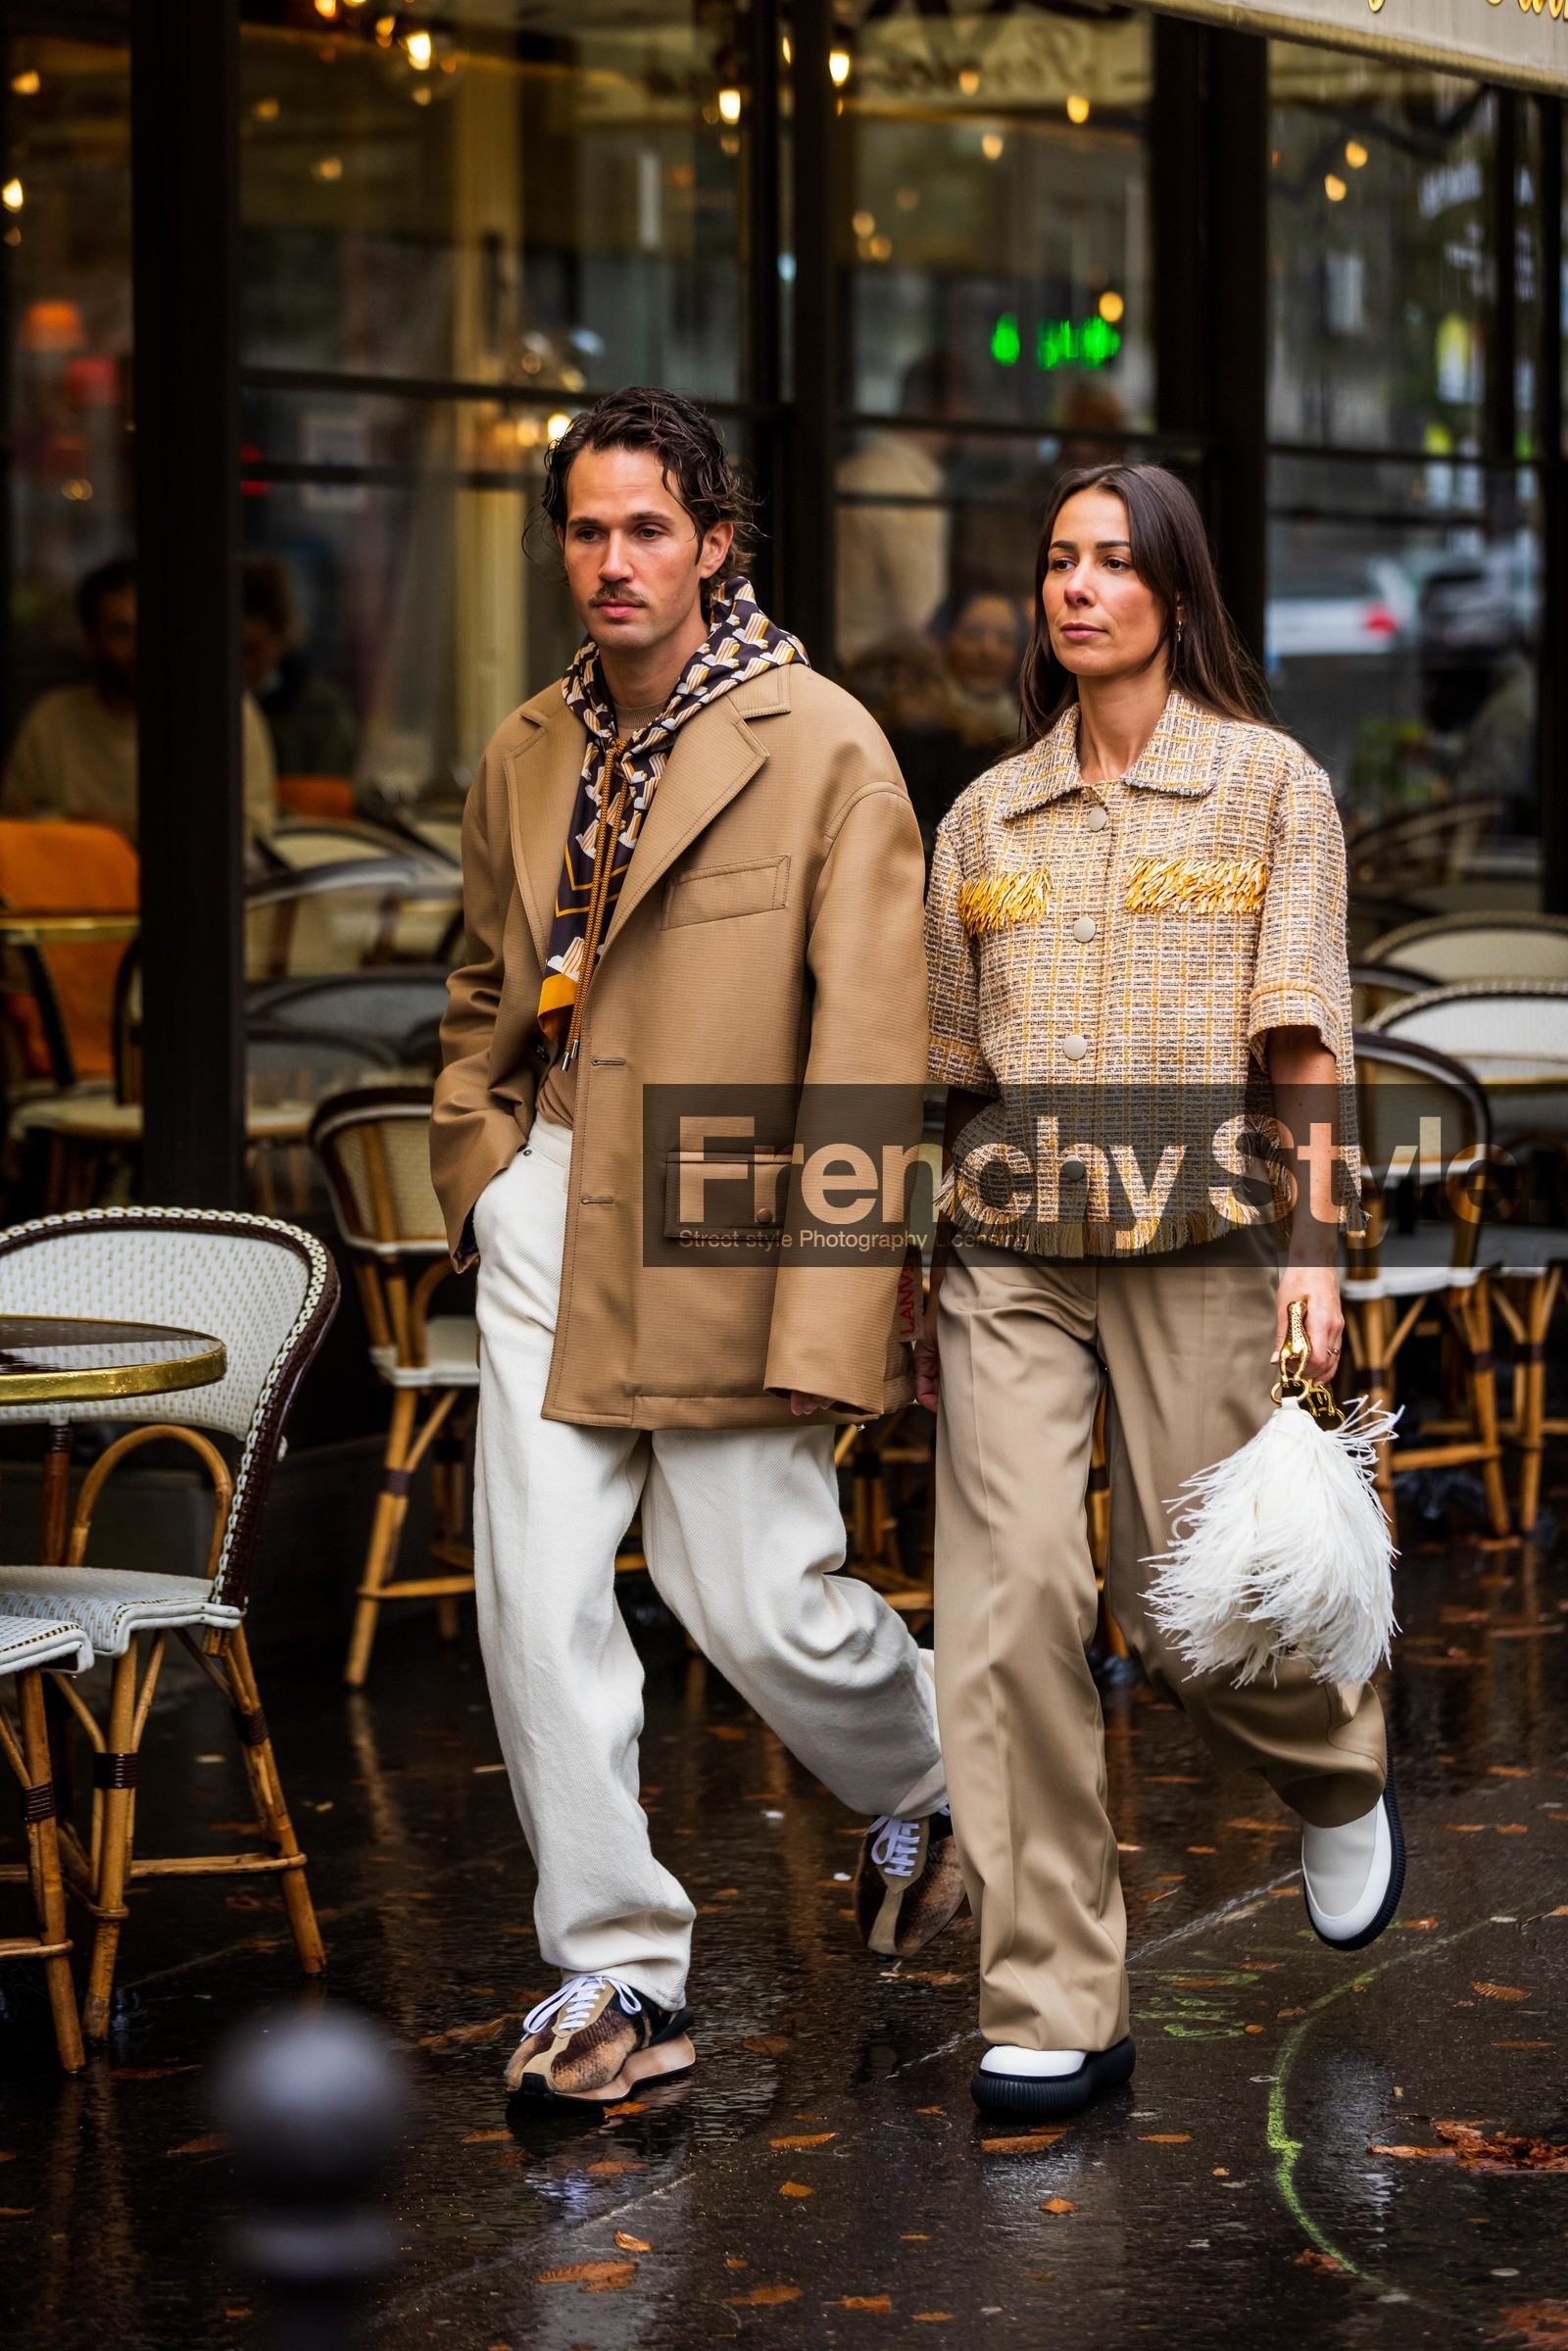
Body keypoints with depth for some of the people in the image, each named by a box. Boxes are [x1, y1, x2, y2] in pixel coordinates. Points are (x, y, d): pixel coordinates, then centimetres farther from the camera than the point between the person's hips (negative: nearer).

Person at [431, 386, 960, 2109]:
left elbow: (870, 1046, -12)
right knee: (533, 1595, -3)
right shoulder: (527, 754, 10)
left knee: (754, 1604, -1)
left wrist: (829, 1317, -17)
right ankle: (616, 1973, 9)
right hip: (552, 1229, 5)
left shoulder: (824, 749, -8)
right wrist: (481, 1160, 7)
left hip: (728, 1241, -5)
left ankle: (928, 1782, 33)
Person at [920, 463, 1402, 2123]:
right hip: (1007, 1256, 2)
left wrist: (1313, 1247, -11)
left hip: (1196, 1245, -2)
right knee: (1007, 1604, -9)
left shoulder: (1269, 786, 3)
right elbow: (948, 1067, 14)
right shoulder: (987, 816, 11)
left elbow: (1303, 1047, -2)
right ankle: (1053, 2012, -4)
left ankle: (1340, 1773, 37)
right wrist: (911, 1274, 13)